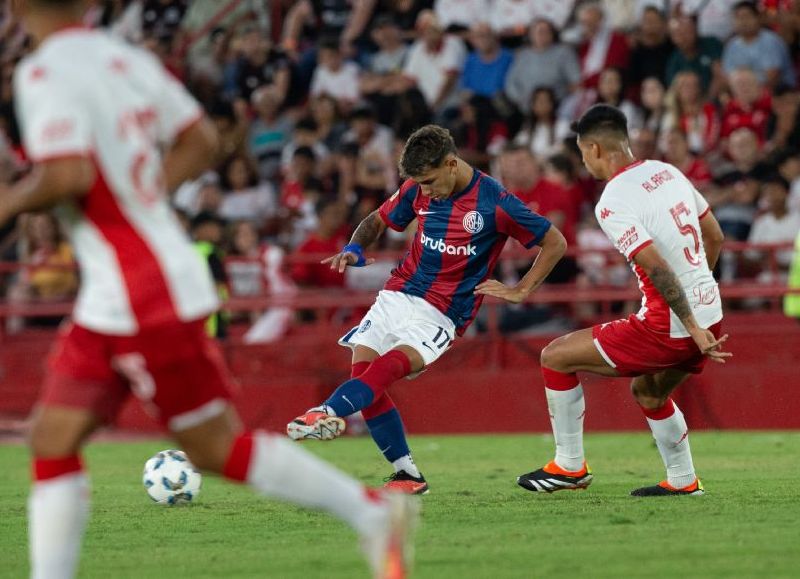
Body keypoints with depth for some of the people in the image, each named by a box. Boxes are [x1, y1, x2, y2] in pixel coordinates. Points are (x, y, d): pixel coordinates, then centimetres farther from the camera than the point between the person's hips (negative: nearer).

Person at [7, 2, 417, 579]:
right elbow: (202, 141, 16)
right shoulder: (127, 58, 10)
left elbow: (69, 174, -28)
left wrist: (14, 202, -9)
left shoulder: (44, 73, -16)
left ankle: (371, 511, 5)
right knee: (52, 438, 8)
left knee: (217, 448, -1)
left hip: (137, 299, -9)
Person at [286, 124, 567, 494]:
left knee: (388, 368, -28)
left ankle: (328, 413, -52)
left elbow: (555, 244, -2)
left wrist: (520, 292, -7)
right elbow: (379, 220, 20)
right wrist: (354, 248, -2)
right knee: (362, 370, -11)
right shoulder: (418, 190, 3)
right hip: (398, 294, 6)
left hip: (441, 313, -6)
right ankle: (407, 475, -3)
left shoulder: (495, 203, -11)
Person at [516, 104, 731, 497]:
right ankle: (683, 480, 36)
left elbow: (658, 268, -24)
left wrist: (692, 328, -20)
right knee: (648, 392, 33)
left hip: (669, 330, -8)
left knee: (556, 357, 6)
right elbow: (714, 236, 18)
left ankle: (570, 466, 15)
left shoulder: (612, 204, -16)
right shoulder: (667, 173, 8)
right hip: (709, 313, 8)